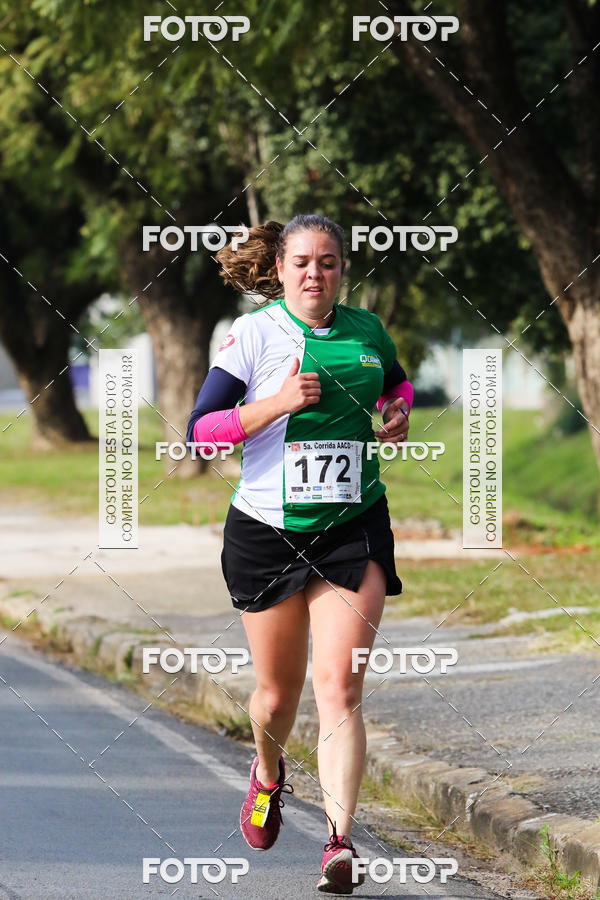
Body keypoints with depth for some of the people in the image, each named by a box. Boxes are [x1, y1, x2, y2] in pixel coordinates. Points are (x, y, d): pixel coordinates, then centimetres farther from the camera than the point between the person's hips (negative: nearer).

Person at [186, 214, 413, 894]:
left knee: (339, 687, -13)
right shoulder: (254, 334, -5)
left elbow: (397, 382, 28)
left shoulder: (367, 332, 6)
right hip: (267, 530, -1)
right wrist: (277, 403, -20)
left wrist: (398, 412, 6)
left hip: (353, 530, 1)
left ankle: (339, 843, -16)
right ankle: (268, 775, 46)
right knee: (277, 693, 11)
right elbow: (200, 430, -8)